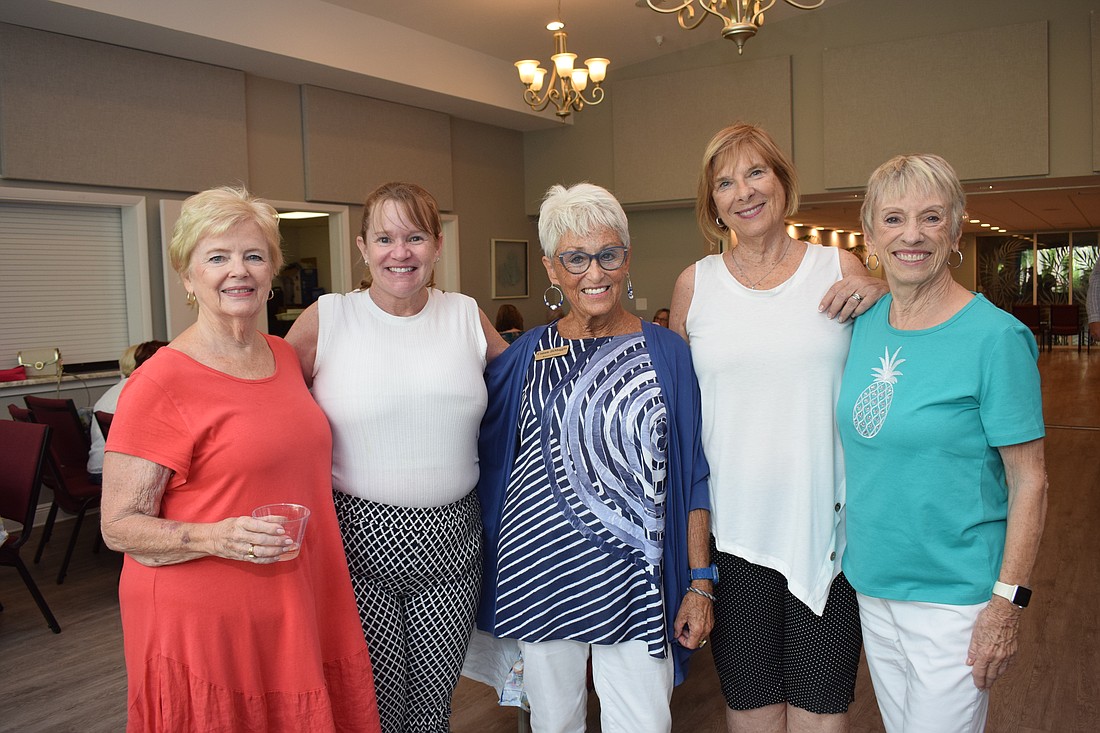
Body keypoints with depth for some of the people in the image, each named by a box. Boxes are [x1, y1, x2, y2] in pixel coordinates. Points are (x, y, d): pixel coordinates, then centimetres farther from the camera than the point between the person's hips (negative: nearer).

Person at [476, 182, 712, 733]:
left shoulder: (667, 352, -1)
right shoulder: (527, 354, 3)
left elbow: (694, 476, 0)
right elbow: (484, 452, 14)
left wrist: (700, 583, -2)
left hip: (633, 578, -1)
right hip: (540, 570, 2)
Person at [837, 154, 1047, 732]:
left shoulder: (994, 336, -15)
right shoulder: (864, 322, 1)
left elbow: (1029, 481, -14)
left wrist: (1007, 601, -16)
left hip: (954, 593, -5)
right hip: (871, 581, 6)